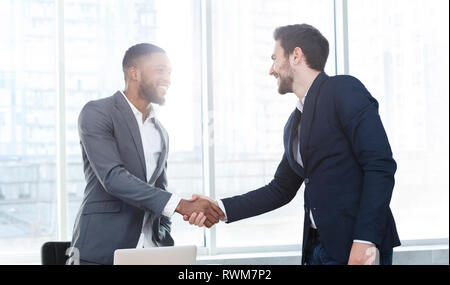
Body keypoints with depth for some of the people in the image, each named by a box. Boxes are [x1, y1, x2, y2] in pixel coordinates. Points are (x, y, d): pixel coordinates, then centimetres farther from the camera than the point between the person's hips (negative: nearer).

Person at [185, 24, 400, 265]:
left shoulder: (344, 90, -7)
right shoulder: (294, 123, 18)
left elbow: (381, 166, -15)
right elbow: (280, 190, 22)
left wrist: (365, 239, -21)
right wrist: (220, 208, 12)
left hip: (359, 248, -7)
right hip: (317, 248, 8)